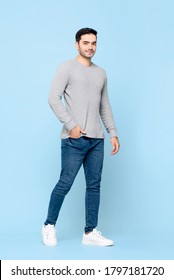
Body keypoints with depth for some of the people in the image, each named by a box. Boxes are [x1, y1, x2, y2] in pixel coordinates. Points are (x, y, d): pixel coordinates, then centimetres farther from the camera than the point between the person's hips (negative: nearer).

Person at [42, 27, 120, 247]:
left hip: (97, 139, 6)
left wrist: (113, 133, 12)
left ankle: (90, 233, 13)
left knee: (94, 185, 6)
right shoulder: (67, 68, -1)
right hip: (74, 139, -6)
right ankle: (49, 226, 15)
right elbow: (54, 99, -9)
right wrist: (71, 126, -15)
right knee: (65, 184, -3)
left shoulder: (101, 73, 17)